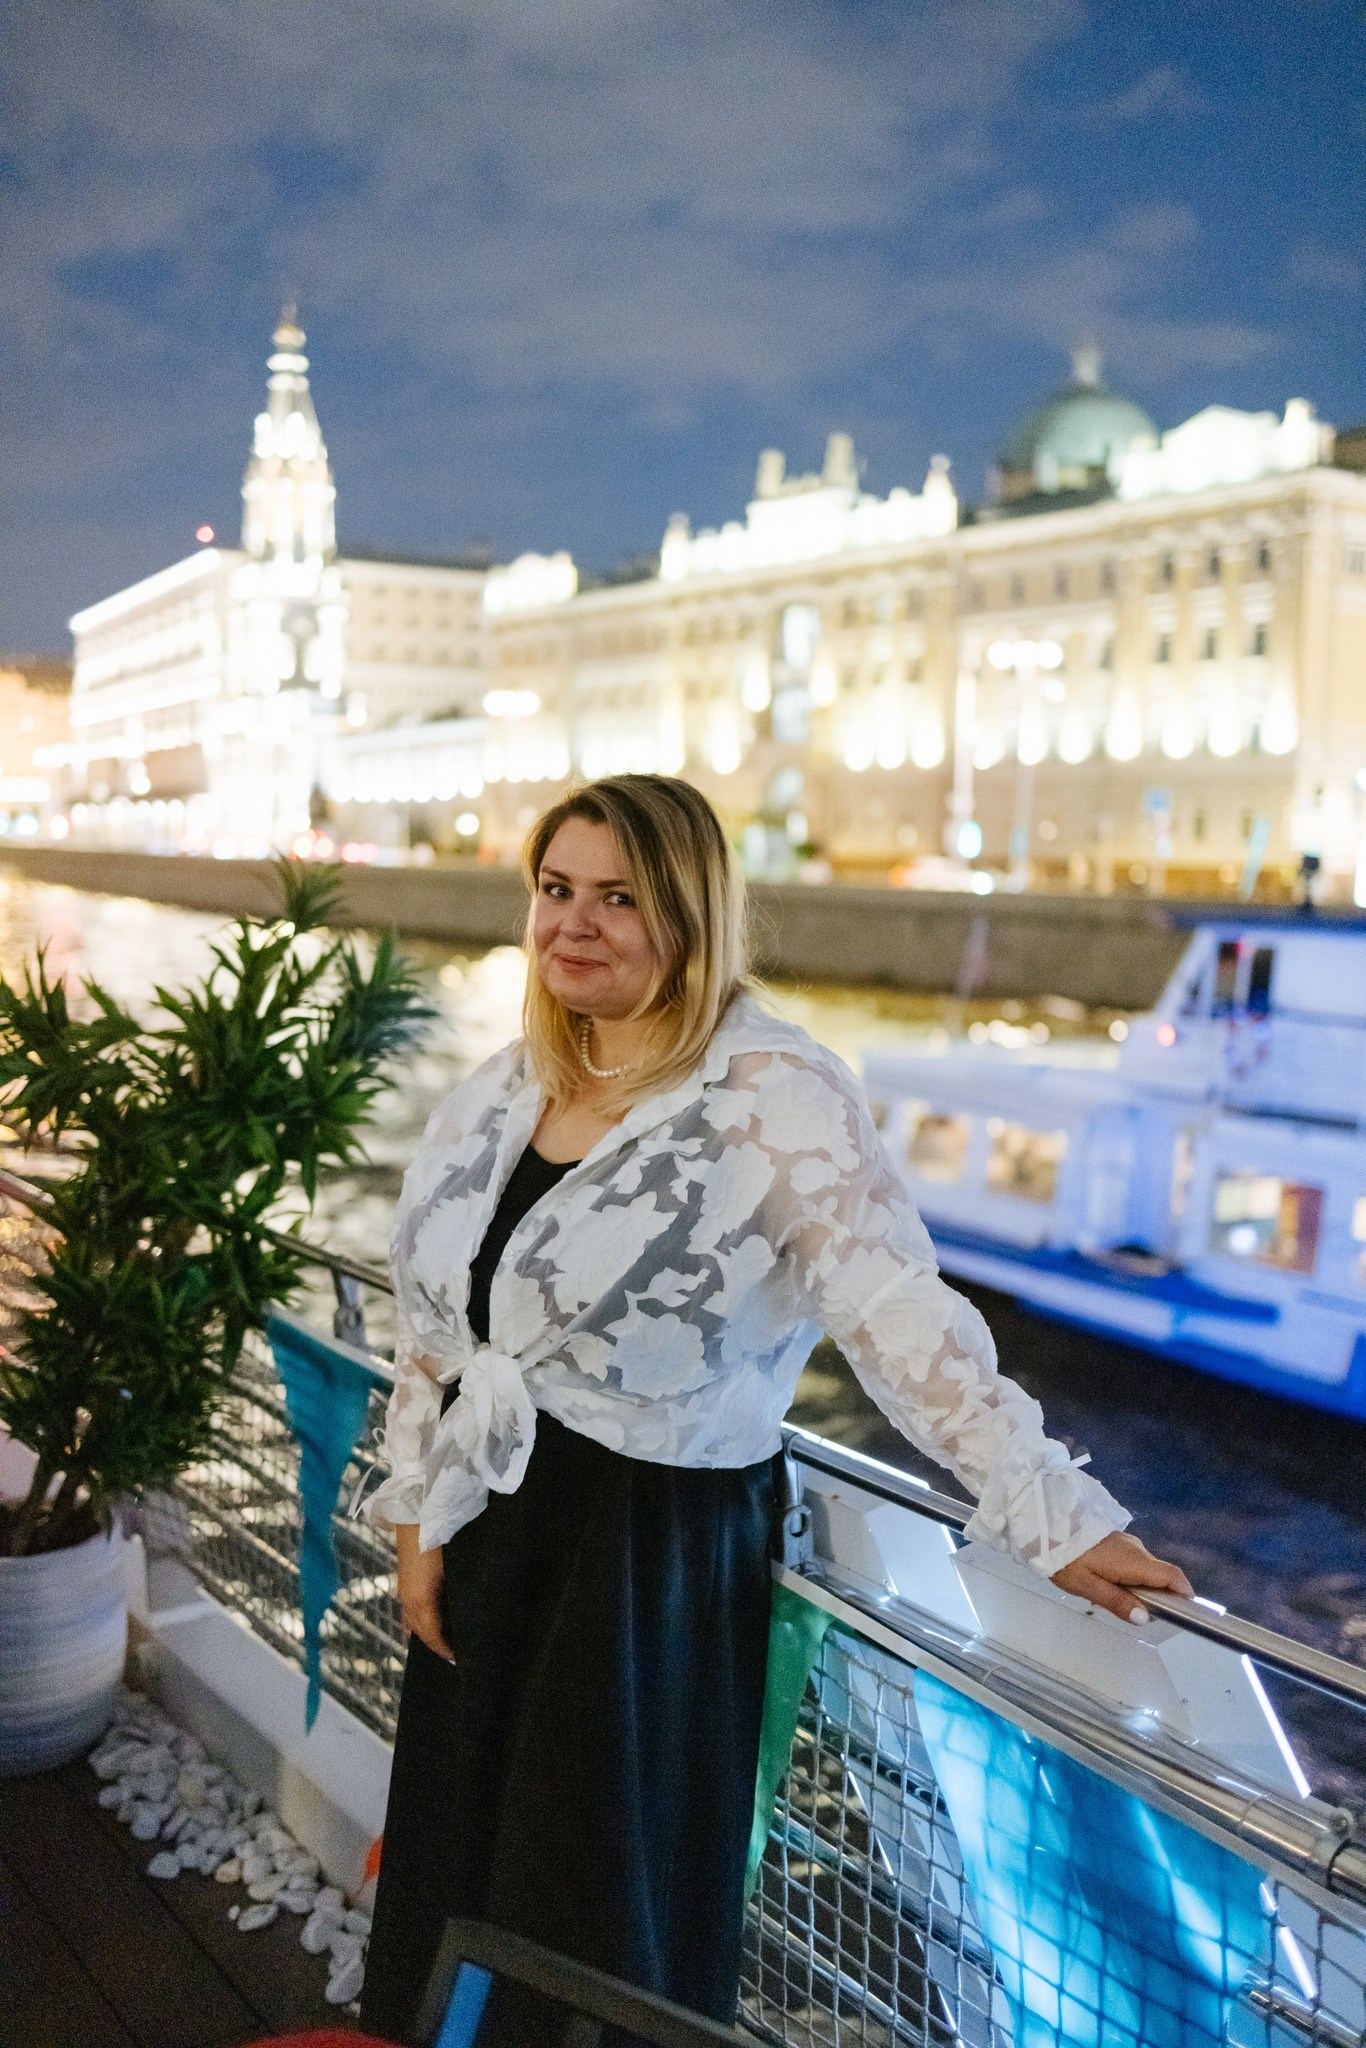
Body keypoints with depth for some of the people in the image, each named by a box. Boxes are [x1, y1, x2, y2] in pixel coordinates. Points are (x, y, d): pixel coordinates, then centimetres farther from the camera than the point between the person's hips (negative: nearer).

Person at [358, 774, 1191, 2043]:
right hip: (490, 1529, 7)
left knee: (603, 1901, 9)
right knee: (454, 1868, 20)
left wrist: (1054, 1513, -29)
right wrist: (416, 1522, 8)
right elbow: (431, 1323, 9)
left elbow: (902, 1313, -23)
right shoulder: (506, 1088, 4)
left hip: (658, 1547, -6)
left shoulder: (771, 1092, -17)